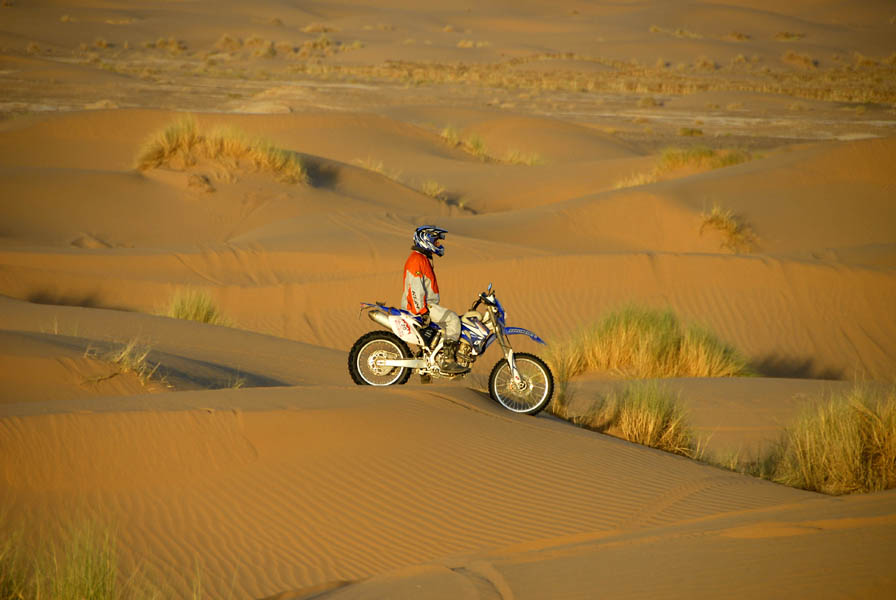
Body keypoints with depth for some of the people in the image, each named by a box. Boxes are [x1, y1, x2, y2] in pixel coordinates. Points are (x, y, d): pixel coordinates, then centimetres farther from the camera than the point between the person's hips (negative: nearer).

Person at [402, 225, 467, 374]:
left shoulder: (424, 259, 20)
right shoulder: (416, 259, -15)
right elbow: (415, 287, -23)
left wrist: (434, 309, 29)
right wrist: (423, 311, -27)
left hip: (427, 304, 11)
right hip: (419, 305, -11)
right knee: (453, 319, -21)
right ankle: (447, 361, -26)